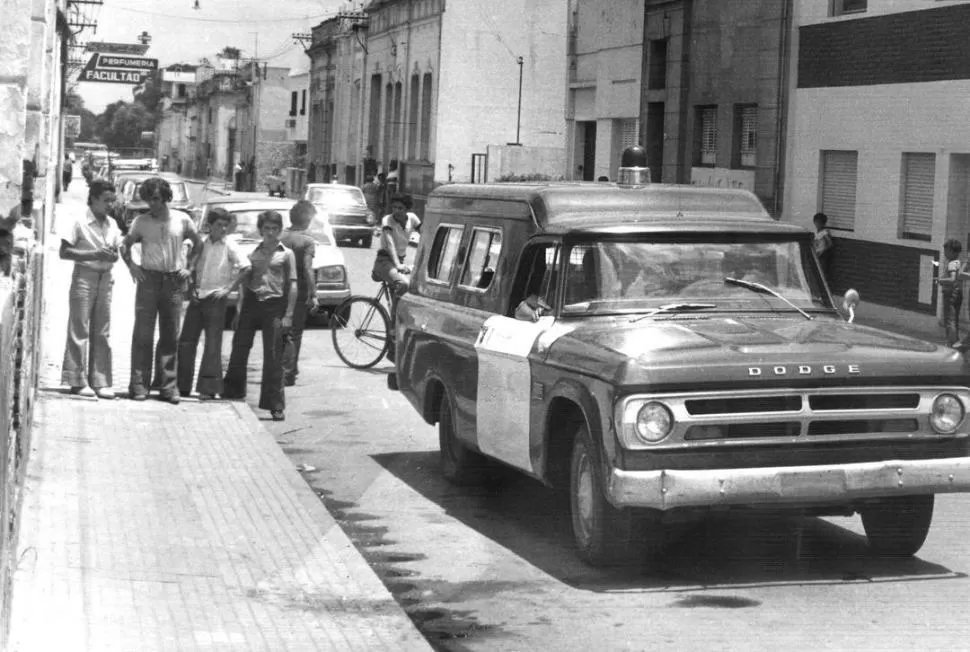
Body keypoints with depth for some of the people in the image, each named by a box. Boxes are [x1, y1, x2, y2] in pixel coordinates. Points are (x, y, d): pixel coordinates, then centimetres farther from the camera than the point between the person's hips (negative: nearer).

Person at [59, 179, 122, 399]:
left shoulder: (112, 224, 10)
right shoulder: (80, 223, -6)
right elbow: (64, 252, -9)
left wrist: (112, 256, -7)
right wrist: (94, 254, -17)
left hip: (105, 279, 6)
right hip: (84, 276, -6)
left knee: (102, 332, 5)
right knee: (80, 330, -4)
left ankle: (100, 382, 8)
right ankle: (78, 381, 0)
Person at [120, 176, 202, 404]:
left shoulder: (182, 219, 4)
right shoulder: (141, 221, 3)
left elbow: (198, 243, 16)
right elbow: (125, 245, 12)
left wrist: (189, 267, 6)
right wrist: (131, 266, -3)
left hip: (174, 281, 1)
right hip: (148, 279, -1)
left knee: (170, 336, 4)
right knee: (143, 333, -4)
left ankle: (168, 385, 9)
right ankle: (139, 384, -1)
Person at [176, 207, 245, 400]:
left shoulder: (229, 247, -3)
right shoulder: (201, 243, 6)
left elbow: (244, 269, -6)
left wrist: (228, 288, -9)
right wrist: (193, 288, 3)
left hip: (216, 299, -4)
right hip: (197, 298, 4)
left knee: (213, 344, -4)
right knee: (186, 341, 5)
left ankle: (209, 388, -1)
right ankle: (182, 386, 14)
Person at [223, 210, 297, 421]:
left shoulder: (286, 254, 4)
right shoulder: (254, 253, 14)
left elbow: (292, 285, 0)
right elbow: (245, 282, 14)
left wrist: (288, 315, -8)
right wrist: (239, 311, 7)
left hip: (273, 305, -3)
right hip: (251, 302, 3)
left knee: (273, 357, -3)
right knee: (239, 348, 4)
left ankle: (275, 405, -1)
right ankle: (232, 389, 20)